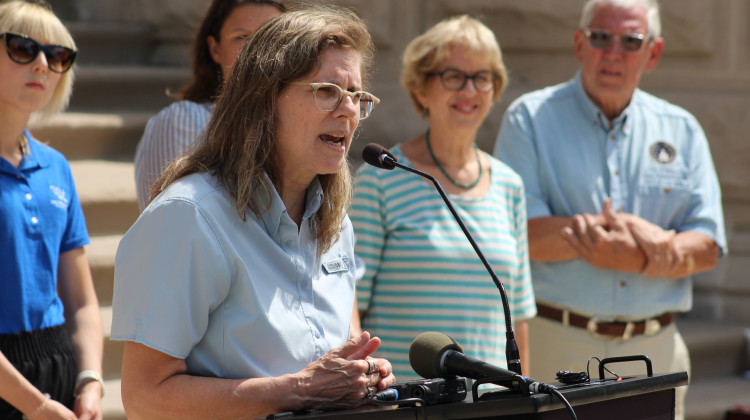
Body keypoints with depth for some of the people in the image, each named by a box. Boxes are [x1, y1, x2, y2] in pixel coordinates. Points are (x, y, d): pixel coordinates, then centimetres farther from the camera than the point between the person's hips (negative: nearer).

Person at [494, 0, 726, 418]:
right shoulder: (530, 118, 2)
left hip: (655, 352, 4)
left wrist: (635, 258, -17)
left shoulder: (681, 129, 12)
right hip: (554, 347, -3)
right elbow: (522, 234, -12)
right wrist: (653, 239, -14)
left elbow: (707, 247, 4)